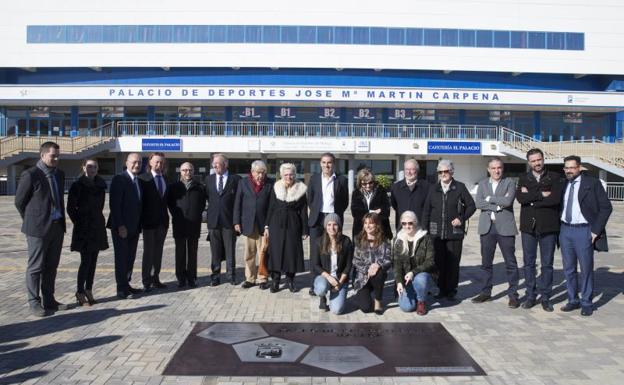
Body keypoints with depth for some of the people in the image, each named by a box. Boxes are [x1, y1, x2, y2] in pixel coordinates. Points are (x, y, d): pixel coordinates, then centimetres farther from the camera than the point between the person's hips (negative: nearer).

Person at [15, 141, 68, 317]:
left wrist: (61, 220, 14)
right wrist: (31, 221, 4)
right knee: (36, 267, 2)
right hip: (38, 228, -6)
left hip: (57, 226, 6)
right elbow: (19, 202, -3)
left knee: (51, 266, 13)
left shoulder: (59, 174, 10)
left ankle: (49, 300, 22)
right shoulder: (30, 174, -10)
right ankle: (34, 303, 12)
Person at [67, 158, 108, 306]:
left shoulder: (100, 185, 7)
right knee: (86, 261, -6)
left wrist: (98, 220, 12)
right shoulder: (77, 185, -8)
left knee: (93, 261, 9)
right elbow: (70, 208, -5)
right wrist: (78, 222, -2)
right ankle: (80, 293, 4)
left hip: (97, 226, 5)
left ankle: (89, 291, 17)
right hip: (84, 228, -5)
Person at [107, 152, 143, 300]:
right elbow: (114, 204, -16)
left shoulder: (140, 182, 13)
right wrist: (120, 226, -20)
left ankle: (126, 285, 21)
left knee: (130, 257, 11)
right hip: (121, 227, -7)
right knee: (122, 257, -1)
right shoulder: (119, 179, -11)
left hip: (134, 227, 7)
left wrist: (139, 225, 10)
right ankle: (121, 289, 6)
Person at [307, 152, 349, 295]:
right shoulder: (314, 178, 7)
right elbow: (310, 199, 13)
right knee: (315, 252, 2)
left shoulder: (342, 180, 2)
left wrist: (337, 214, 3)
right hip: (317, 219, 2)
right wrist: (315, 212, 8)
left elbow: (345, 201, 7)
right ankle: (315, 284, 8)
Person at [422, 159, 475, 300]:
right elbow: (426, 210, 8)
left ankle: (451, 290, 13)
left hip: (454, 232, -2)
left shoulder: (460, 187, 3)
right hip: (436, 232, 2)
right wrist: (424, 229, 2)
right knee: (439, 261, 3)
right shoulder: (433, 189, 10)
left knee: (453, 262, 2)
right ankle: (442, 289, 16)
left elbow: (471, 206, 7)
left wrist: (462, 219, -6)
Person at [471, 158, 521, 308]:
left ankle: (513, 294, 11)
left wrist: (489, 198, -8)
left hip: (505, 227, -3)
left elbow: (508, 201, -15)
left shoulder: (509, 183, 3)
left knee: (510, 262, 2)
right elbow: (478, 203, -5)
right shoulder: (482, 184, 10)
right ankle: (486, 292, 20)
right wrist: (498, 205, -12)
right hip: (487, 227, 3)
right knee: (486, 262, 9)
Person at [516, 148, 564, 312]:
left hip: (548, 226, -2)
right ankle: (530, 295, 18)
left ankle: (545, 297, 16)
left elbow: (556, 198, -14)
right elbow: (520, 197, -9)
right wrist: (542, 195, -14)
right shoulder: (523, 179, 8)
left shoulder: (555, 178, 2)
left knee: (547, 264, 5)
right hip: (528, 226, 2)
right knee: (528, 263, 7)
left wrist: (531, 198, -10)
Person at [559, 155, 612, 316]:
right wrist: (559, 228, 6)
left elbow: (606, 207, -6)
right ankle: (573, 300, 22)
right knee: (568, 269, 10)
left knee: (586, 269, 3)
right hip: (565, 230, 4)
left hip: (584, 231, -4)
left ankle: (586, 303, 15)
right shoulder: (562, 185, 8)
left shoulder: (592, 183, -5)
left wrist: (596, 230, -10)